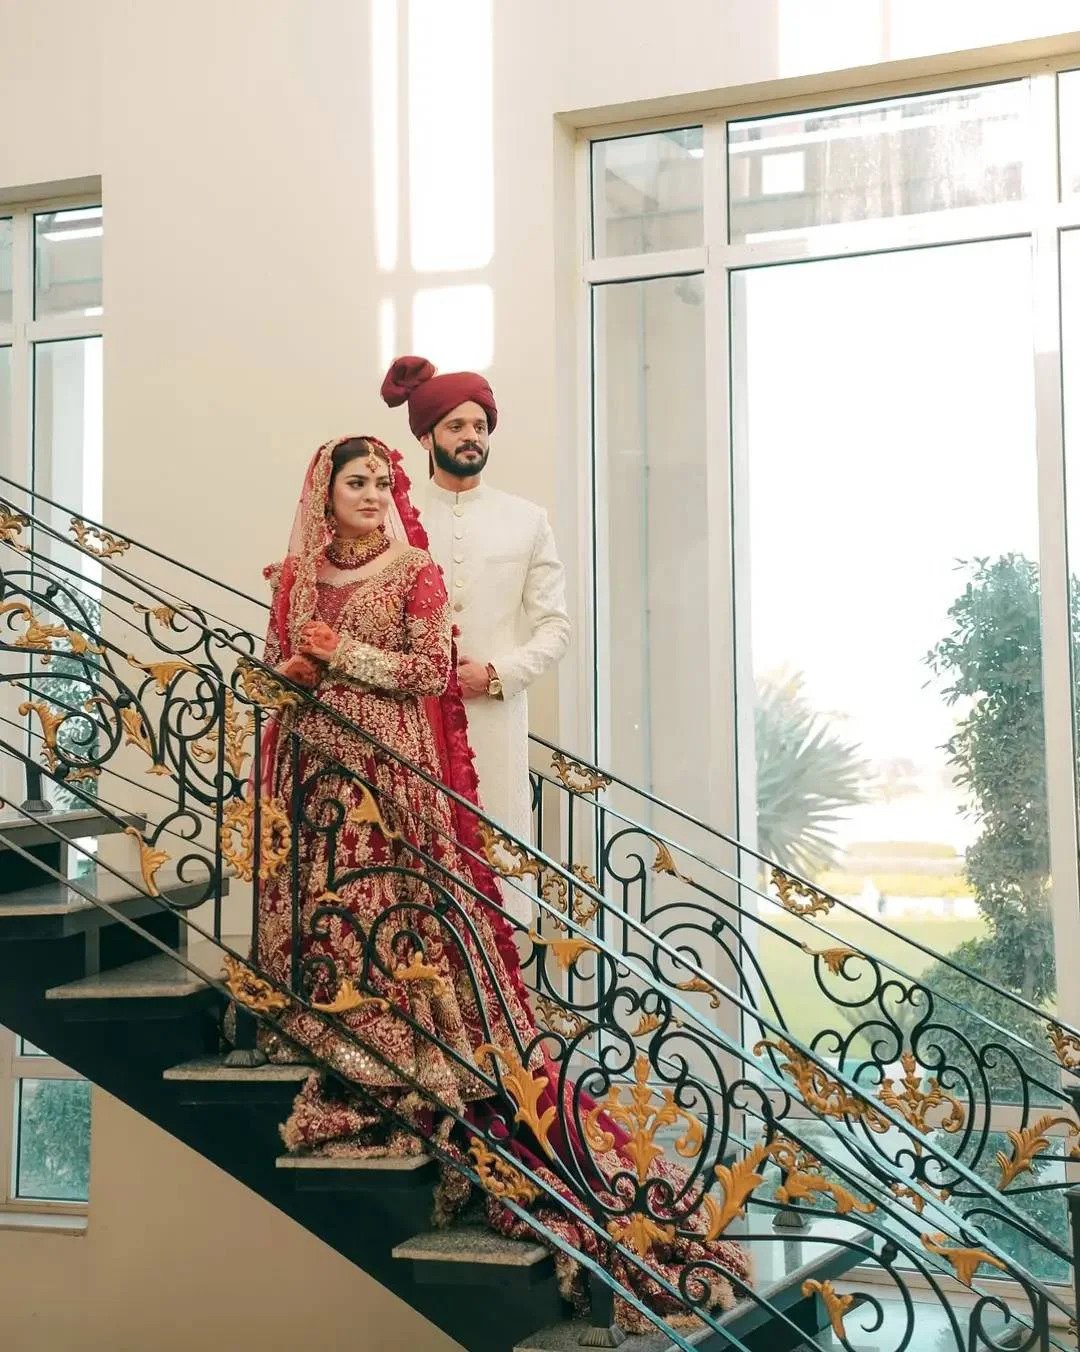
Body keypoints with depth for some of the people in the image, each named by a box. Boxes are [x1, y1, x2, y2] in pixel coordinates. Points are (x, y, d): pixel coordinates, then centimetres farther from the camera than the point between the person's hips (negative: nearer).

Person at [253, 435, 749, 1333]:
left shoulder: (415, 571, 0)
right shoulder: (295, 576, 13)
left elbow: (431, 670, -8)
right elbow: (271, 667, 17)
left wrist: (345, 655, -11)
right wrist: (290, 670, -5)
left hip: (391, 771, -4)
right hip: (312, 770, 4)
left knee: (397, 901, -9)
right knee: (314, 899, 2)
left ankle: (391, 1065, -6)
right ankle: (317, 1032, 11)